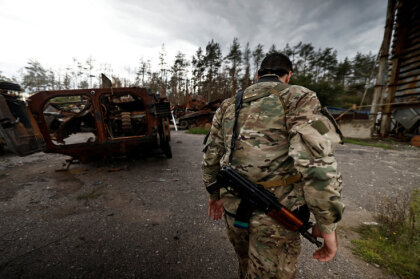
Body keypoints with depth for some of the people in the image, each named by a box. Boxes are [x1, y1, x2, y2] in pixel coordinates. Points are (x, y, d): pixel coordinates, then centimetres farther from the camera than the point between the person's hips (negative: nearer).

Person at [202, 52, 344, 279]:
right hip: (274, 216, -5)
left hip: (233, 207, 6)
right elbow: (316, 163, -21)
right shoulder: (298, 97, -8)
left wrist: (214, 194, 20)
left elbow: (211, 156, 8)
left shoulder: (229, 105, 7)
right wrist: (327, 225, -8)